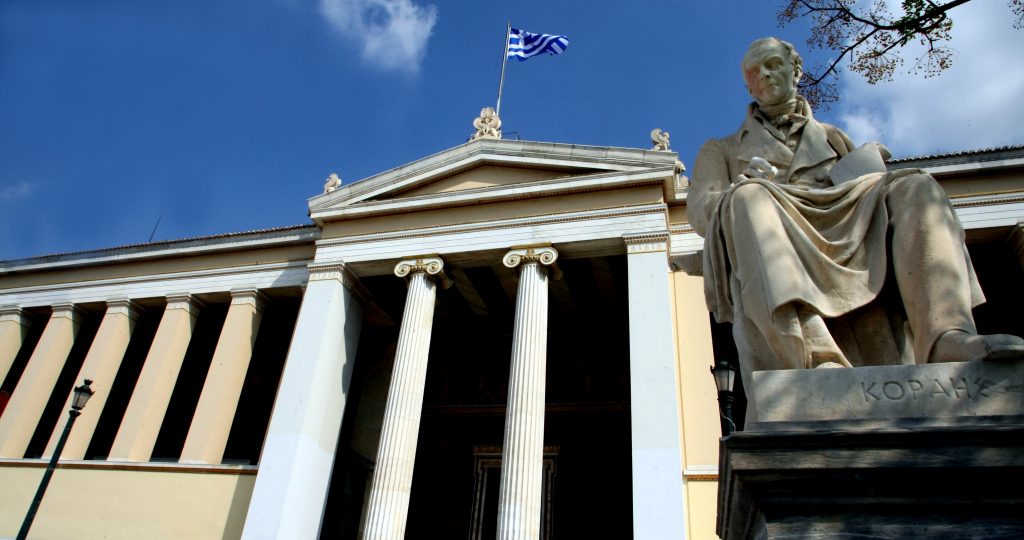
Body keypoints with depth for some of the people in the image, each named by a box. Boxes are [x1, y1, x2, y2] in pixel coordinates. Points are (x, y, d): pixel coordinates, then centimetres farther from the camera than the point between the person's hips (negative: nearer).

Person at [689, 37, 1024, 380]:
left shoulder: (830, 136, 37)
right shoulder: (722, 150, 29)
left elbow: (873, 183, 25)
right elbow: (699, 209, 10)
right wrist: (744, 193, -12)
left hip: (847, 237, 3)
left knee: (915, 187, -21)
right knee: (749, 198, -35)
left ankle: (948, 336, -44)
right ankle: (818, 360, -56)